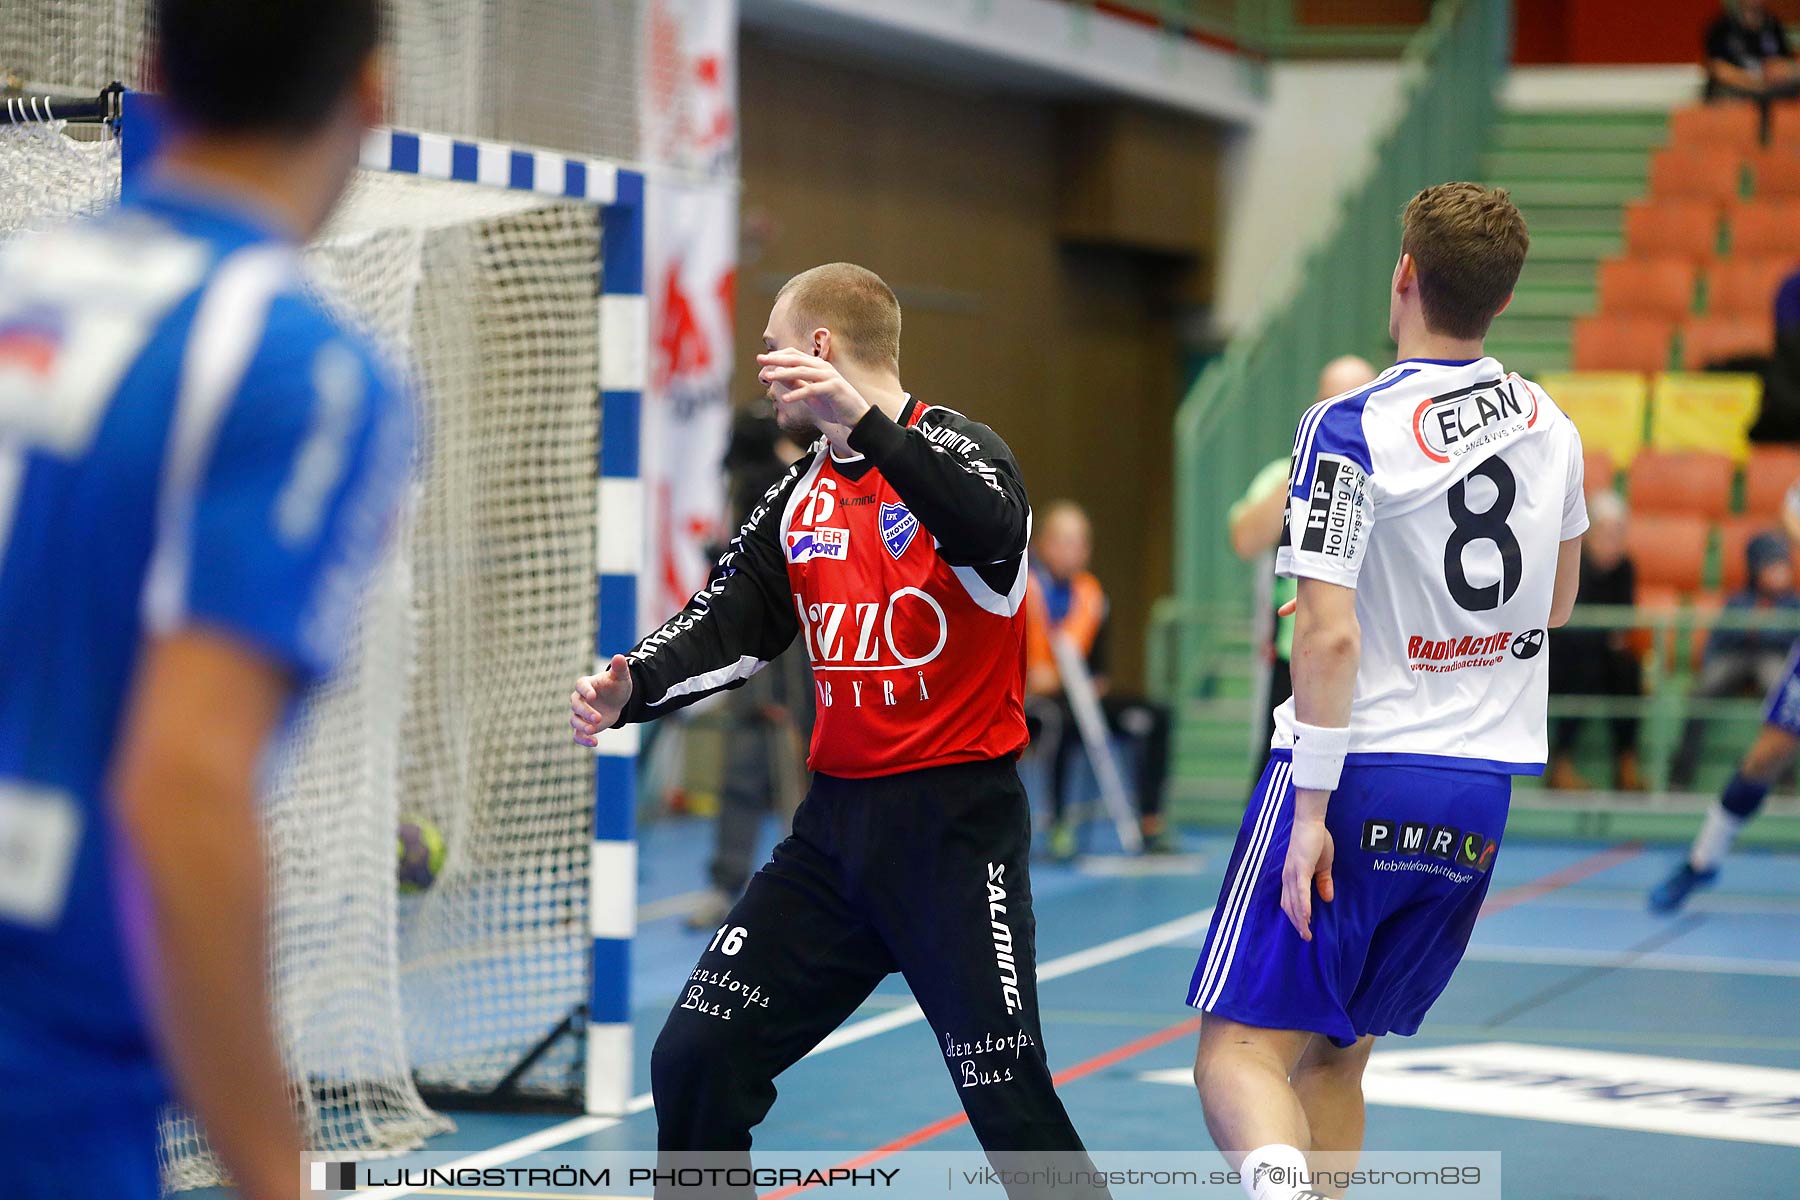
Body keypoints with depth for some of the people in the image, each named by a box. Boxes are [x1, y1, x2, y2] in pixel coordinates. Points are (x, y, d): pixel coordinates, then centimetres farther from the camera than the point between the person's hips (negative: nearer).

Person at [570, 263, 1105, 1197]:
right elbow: (728, 626, 9)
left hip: (954, 822, -7)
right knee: (695, 1059, 1)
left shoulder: (954, 449, -8)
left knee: (1010, 1103, -11)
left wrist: (866, 422, -41)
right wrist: (630, 689, -11)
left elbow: (992, 533, -30)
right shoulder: (800, 495, 13)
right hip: (837, 816, 7)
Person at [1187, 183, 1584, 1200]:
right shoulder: (1549, 423, 6)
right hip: (1481, 792, 6)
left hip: (1359, 777, -6)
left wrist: (1311, 806, -14)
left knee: (1241, 1048, -5)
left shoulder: (1353, 428, -13)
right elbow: (1555, 603, 20)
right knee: (1335, 1055, 17)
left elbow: (1329, 634, -18)